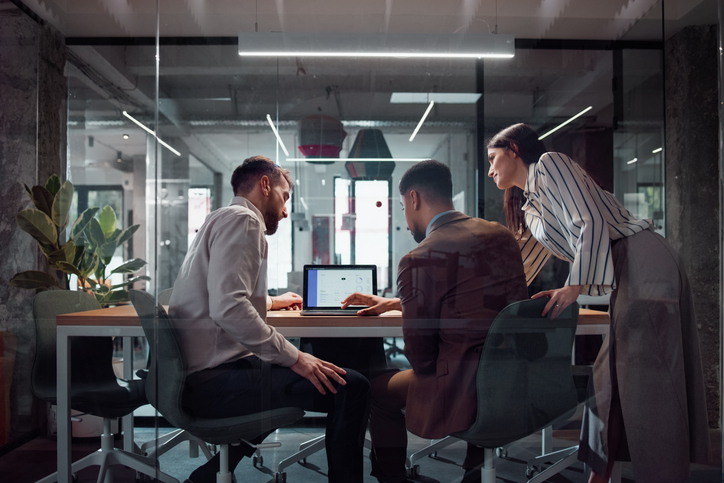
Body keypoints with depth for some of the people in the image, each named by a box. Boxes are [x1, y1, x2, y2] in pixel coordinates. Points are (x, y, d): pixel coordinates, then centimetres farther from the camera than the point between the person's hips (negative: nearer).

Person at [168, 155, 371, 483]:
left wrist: (271, 301, 44)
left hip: (199, 373, 11)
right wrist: (292, 357, -19)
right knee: (351, 388, -17)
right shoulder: (242, 219, -9)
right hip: (213, 379, -11)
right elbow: (228, 308, -24)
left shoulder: (221, 221, 22)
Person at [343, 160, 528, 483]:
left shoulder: (419, 260, -16)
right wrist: (393, 303, 26)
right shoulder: (501, 234, 7)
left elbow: (420, 357, -11)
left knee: (379, 389, 17)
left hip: (464, 393, -6)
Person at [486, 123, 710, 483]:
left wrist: (575, 285, -20)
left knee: (646, 381, -10)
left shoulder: (549, 163, -3)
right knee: (609, 381, 8)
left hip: (644, 263, -9)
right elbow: (515, 271, 30)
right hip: (626, 279, 9)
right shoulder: (530, 208, 22)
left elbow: (591, 221, -15)